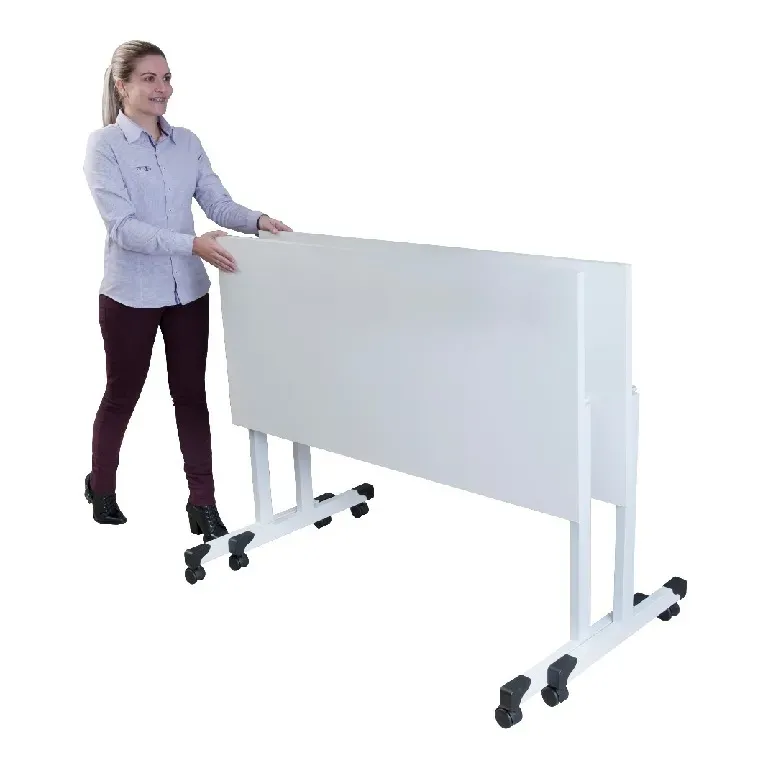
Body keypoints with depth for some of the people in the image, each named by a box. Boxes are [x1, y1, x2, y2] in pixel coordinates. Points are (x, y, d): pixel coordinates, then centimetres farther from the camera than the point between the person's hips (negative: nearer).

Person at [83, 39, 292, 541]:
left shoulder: (187, 142, 6)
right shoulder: (104, 144, -10)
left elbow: (219, 203, 1)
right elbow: (123, 226, -20)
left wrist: (258, 221, -20)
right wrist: (192, 245, -31)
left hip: (188, 291, 4)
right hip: (131, 293, -4)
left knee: (191, 395, 7)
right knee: (122, 396, 12)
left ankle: (203, 503, 15)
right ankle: (101, 486, 36)